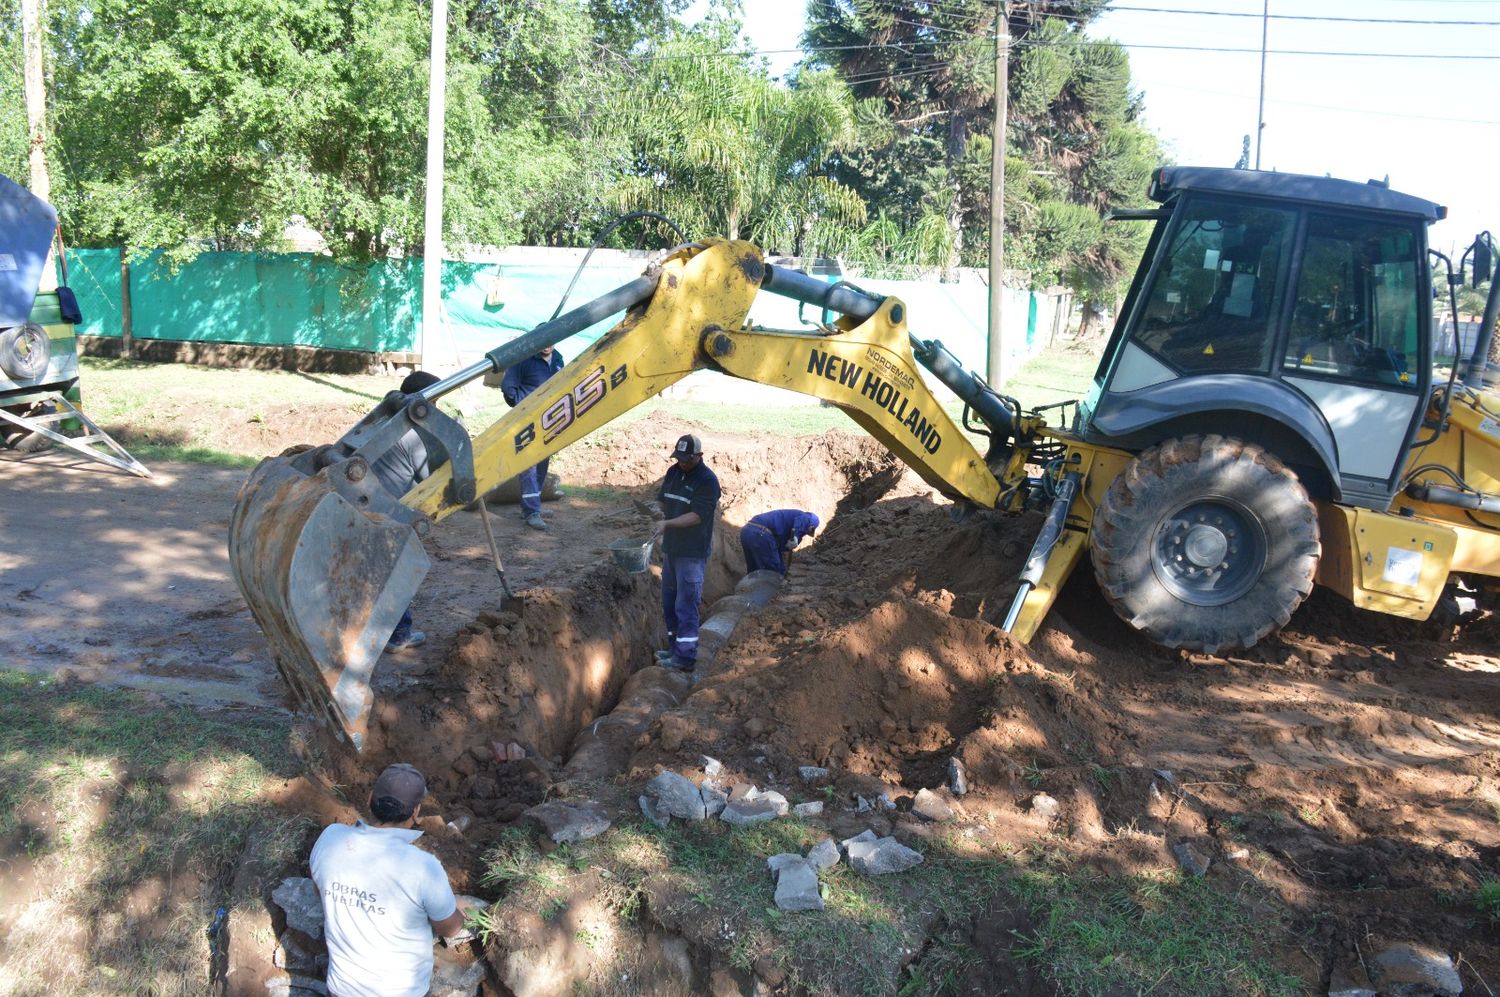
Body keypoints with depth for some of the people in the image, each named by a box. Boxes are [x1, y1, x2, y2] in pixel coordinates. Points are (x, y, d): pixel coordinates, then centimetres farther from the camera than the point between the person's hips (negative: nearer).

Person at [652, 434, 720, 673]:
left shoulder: (707, 481, -14)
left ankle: (686, 658, -3)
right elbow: (662, 500, 20)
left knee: (685, 606, -7)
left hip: (692, 554, -8)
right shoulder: (673, 472, 9)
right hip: (671, 549, 8)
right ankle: (675, 648, 26)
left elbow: (697, 516, -21)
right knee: (669, 603, 14)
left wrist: (668, 523, -29)